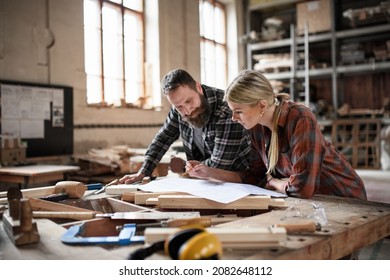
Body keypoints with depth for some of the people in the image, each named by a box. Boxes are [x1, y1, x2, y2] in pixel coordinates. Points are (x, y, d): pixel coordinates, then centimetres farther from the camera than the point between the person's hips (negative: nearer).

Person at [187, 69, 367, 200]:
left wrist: (272, 181, -13)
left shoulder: (301, 120, -28)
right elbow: (256, 176, 5)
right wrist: (209, 173, -4)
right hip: (311, 200, 6)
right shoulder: (258, 128, -4)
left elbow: (301, 187, -33)